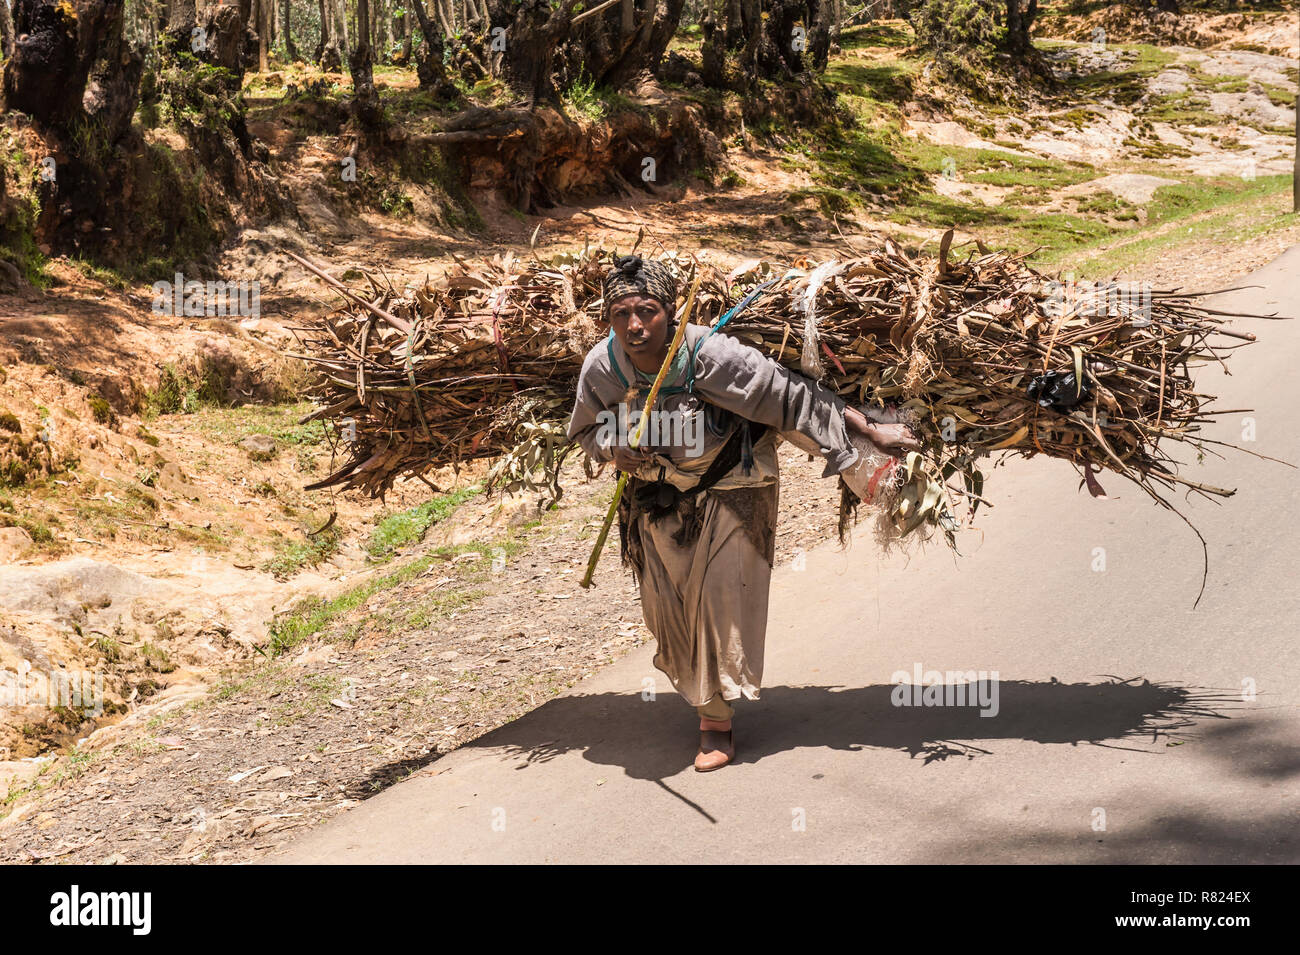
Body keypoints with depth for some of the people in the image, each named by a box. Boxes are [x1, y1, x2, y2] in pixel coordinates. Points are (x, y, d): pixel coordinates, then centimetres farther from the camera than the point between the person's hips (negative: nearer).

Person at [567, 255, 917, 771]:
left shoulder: (709, 355, -32)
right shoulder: (602, 366, -19)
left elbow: (792, 394, -26)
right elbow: (586, 428, 3)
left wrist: (871, 430, -21)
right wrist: (612, 448, -22)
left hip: (728, 490, -4)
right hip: (658, 494, 4)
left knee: (719, 597, -5)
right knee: (667, 601, 13)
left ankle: (716, 723, 9)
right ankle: (690, 684, 42)